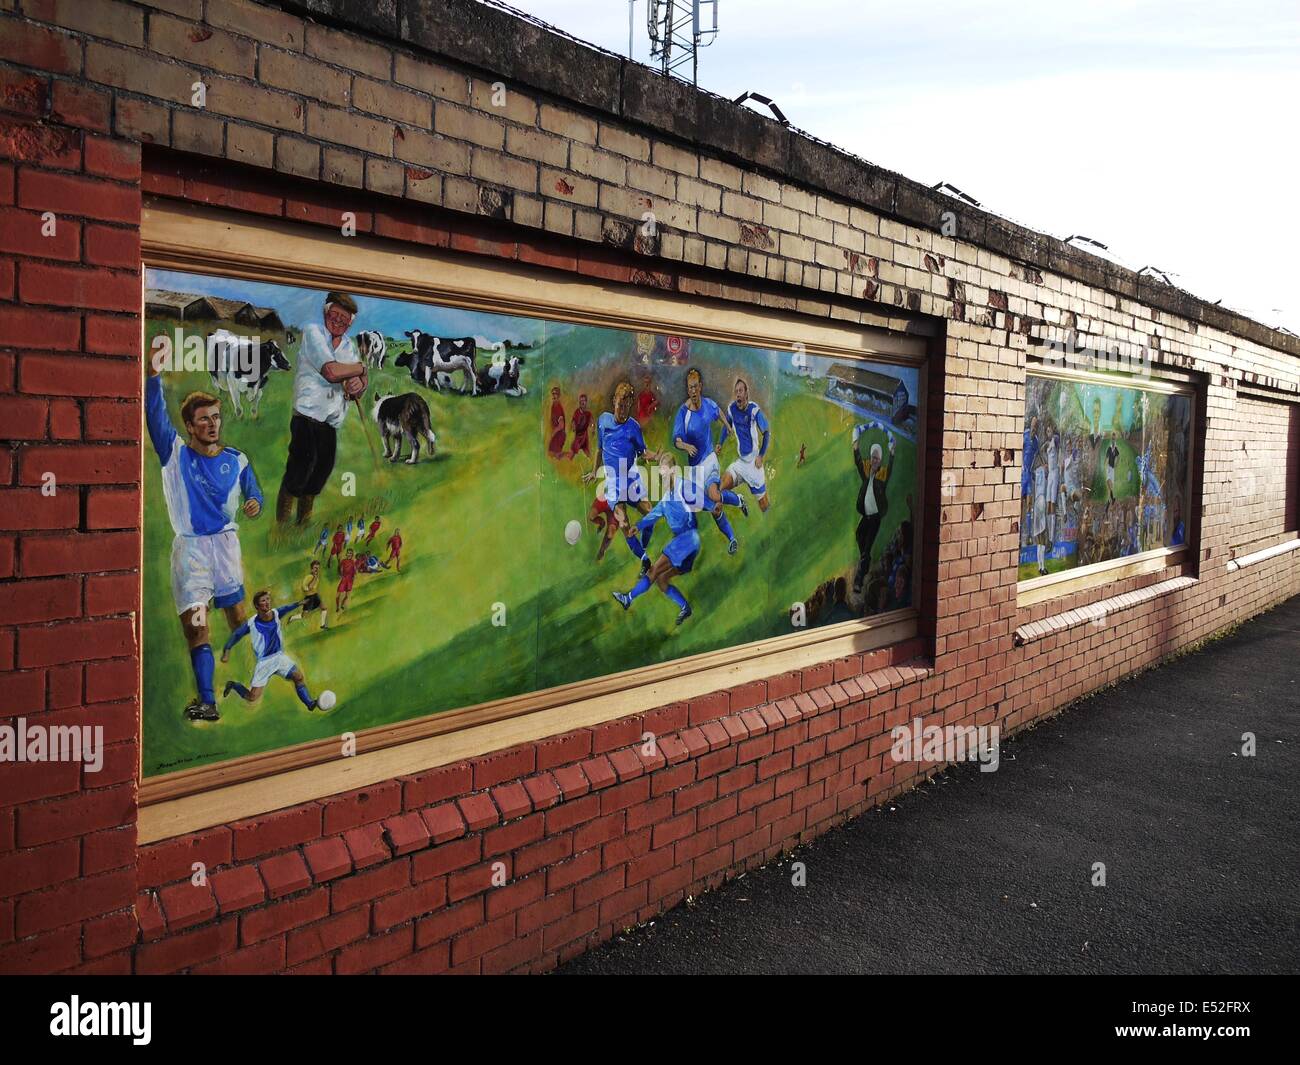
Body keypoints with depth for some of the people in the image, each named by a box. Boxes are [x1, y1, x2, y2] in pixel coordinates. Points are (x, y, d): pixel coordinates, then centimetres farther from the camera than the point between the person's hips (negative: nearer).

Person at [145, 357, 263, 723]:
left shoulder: (236, 459, 7)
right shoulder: (175, 452, 2)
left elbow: (254, 494, 12)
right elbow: (155, 416, -10)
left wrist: (254, 504, -13)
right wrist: (154, 374, -22)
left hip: (225, 543, 1)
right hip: (189, 548, -1)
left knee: (238, 619, 4)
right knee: (194, 625, -5)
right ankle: (207, 701, -3)